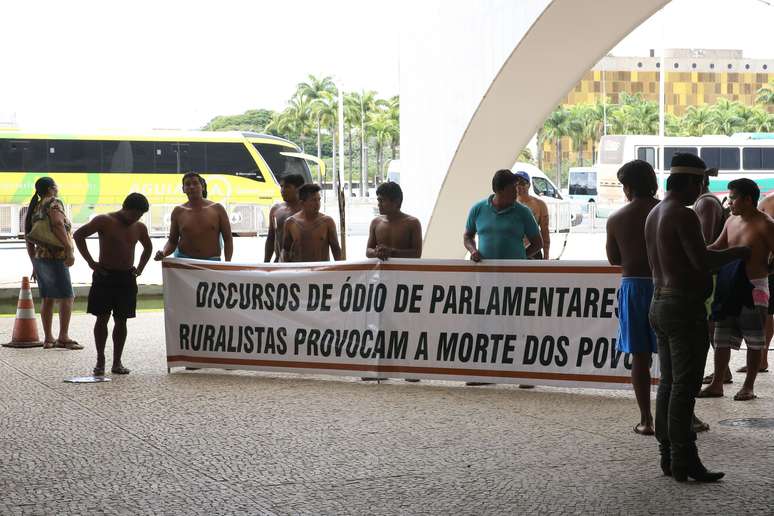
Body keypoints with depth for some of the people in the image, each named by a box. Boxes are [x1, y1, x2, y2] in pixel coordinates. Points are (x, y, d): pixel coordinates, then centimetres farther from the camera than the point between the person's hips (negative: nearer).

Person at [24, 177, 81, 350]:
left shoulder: (34, 209, 16)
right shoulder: (54, 203, -8)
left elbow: (29, 240, 17)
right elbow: (58, 224, -26)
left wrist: (35, 264, 22)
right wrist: (69, 250, -28)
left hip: (40, 258, 8)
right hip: (55, 258, -8)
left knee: (48, 298, 11)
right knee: (66, 297, -6)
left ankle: (48, 338, 12)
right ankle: (63, 337, -12)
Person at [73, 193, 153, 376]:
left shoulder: (139, 227, 9)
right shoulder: (105, 221, -7)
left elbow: (148, 247, 27)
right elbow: (79, 235, -9)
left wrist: (140, 268, 13)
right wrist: (90, 261, -11)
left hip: (127, 278, 4)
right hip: (105, 276, -4)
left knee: (121, 320, 5)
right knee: (102, 318, -2)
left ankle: (117, 362, 10)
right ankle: (100, 360, 7)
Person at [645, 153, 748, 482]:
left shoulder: (654, 214, 14)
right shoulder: (684, 215, -15)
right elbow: (702, 261, -22)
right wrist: (738, 253, -8)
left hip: (659, 303, 9)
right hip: (685, 306, -9)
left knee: (668, 383, 11)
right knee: (685, 385, -7)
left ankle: (668, 456, 14)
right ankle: (684, 461, -6)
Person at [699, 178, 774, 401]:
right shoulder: (732, 222, 10)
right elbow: (717, 247, 19)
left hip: (754, 288, -7)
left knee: (754, 340, 2)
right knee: (722, 338, 7)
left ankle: (748, 386, 9)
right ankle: (717, 384, 12)